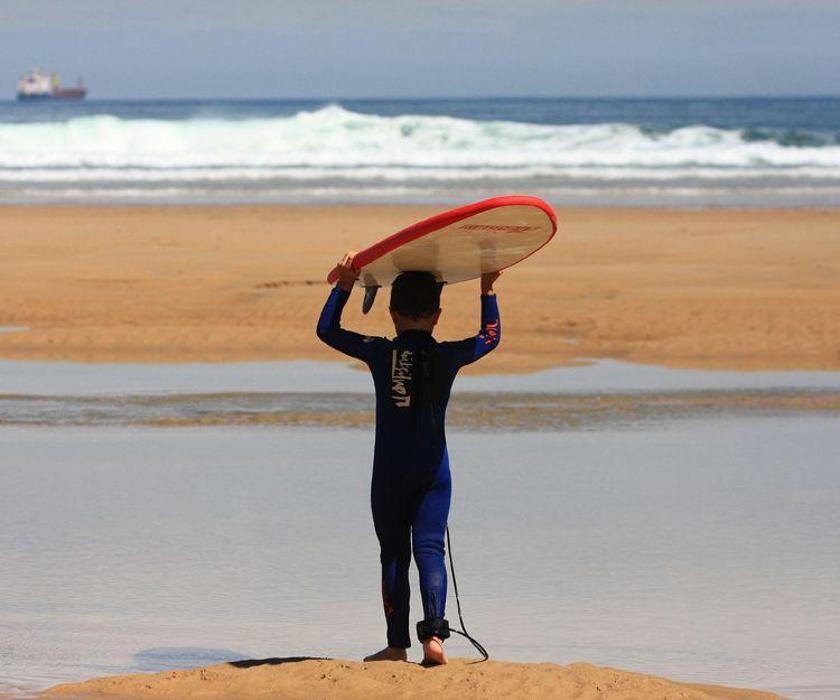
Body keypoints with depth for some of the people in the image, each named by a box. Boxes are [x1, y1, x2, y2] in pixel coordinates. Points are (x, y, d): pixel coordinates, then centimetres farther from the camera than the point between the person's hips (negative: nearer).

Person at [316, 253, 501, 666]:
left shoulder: (380, 353, -6)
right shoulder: (448, 357, -2)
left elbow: (327, 330, 4)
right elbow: (490, 337, 17)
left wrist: (345, 284, 5)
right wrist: (487, 291, 24)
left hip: (390, 473, -1)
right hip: (433, 470, 1)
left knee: (393, 555, 6)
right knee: (429, 549, 0)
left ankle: (397, 645, 7)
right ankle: (433, 634, -18)